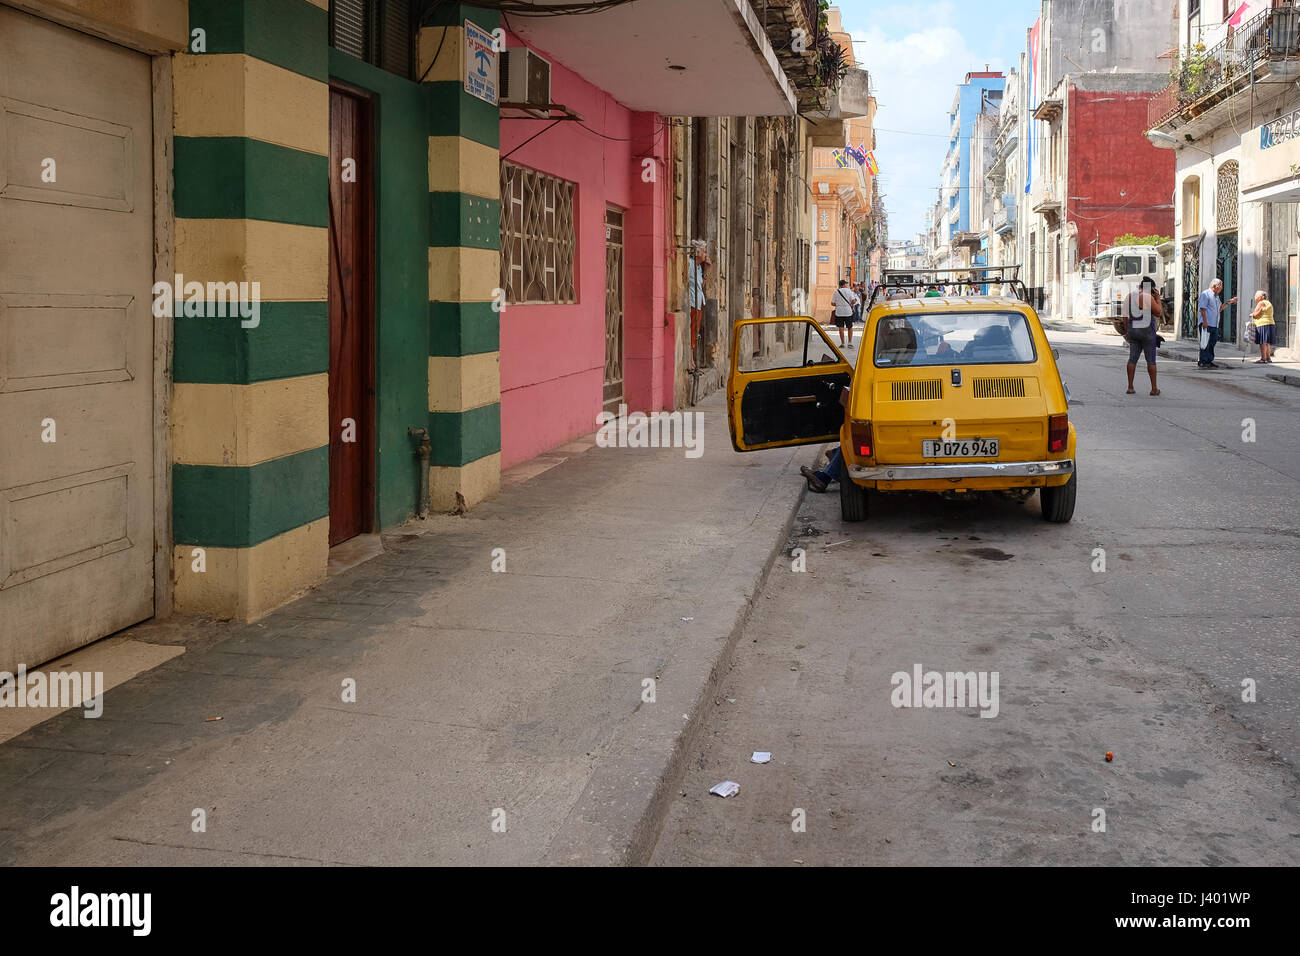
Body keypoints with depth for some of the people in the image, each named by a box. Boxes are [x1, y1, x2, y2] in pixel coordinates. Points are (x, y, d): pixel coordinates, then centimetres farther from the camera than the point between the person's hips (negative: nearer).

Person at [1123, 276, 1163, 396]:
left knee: (1132, 358, 8)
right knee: (1151, 360, 2)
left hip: (1133, 331, 5)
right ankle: (1154, 389, 5)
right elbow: (1159, 313, -9)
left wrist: (1126, 332, 14)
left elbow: (1125, 316, 8)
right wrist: (1158, 299, -1)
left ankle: (1130, 387, 5)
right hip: (1147, 331, -5)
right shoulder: (1148, 297, -14)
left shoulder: (1129, 296, 6)